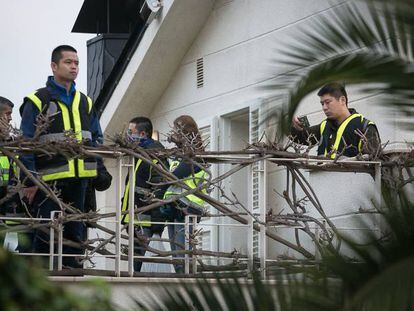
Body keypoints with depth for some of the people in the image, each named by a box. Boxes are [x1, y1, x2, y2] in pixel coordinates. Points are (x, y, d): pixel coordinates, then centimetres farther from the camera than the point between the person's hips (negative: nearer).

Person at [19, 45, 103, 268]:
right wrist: (29, 181, -12)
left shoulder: (85, 103, 17)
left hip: (79, 180, 6)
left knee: (75, 233, 8)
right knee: (46, 235, -7)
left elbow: (97, 138, 21)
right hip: (48, 180, -6)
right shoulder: (37, 101, -2)